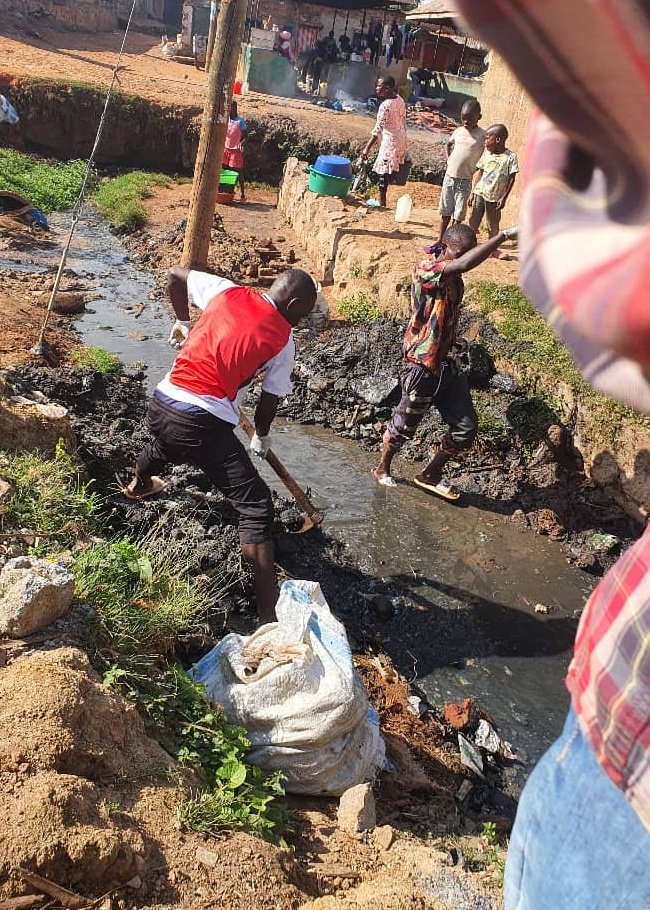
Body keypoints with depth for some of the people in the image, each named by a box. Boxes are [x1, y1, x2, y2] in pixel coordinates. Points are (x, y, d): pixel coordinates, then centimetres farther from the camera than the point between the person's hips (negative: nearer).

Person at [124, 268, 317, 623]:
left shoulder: (226, 291, 8)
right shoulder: (282, 338, -2)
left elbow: (175, 275, 19)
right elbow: (270, 401, 5)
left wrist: (182, 322, 33)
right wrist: (261, 438, 25)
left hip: (161, 405, 7)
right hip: (204, 424, -7)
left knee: (164, 445, 42)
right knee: (255, 506, -4)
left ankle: (137, 484, 77)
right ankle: (270, 615, -10)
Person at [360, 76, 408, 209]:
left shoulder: (385, 105, -22)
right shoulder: (400, 100, 3)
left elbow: (378, 129, -25)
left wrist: (367, 148, -24)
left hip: (390, 140, -9)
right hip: (401, 138, 9)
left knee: (383, 172, 2)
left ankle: (382, 202, 10)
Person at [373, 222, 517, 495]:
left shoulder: (454, 278, 7)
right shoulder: (425, 269, -20)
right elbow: (463, 264, -39)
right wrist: (505, 235, -43)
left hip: (446, 364, 8)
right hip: (422, 365, -8)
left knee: (466, 428, 7)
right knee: (404, 425, 11)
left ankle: (430, 475, 27)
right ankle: (383, 468, 38)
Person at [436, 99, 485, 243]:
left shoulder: (482, 135, -10)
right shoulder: (458, 131, 4)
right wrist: (448, 160, 13)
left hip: (464, 181, -4)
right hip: (449, 177, 4)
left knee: (457, 216, 2)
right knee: (445, 212, 12)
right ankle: (440, 240, 22)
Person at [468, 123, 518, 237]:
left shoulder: (510, 157, -7)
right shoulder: (486, 153, 6)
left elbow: (511, 179, -5)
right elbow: (479, 173, 11)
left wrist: (504, 198, -9)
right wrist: (472, 193, 7)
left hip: (495, 198, -4)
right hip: (479, 193, 4)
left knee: (493, 226, 6)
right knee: (473, 224, 3)